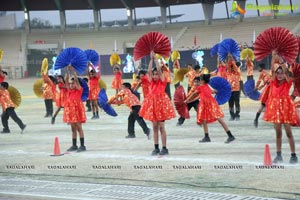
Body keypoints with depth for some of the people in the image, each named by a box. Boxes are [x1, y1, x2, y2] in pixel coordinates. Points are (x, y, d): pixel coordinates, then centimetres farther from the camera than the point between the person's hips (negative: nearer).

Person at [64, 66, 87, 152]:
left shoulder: (79, 90, -5)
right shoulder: (69, 91, 9)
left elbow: (76, 80, -16)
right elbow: (66, 81, 2)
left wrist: (73, 71, -17)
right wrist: (67, 72, -6)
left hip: (77, 110, -6)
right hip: (70, 111, 6)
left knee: (79, 128, -4)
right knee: (73, 129, 11)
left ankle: (82, 145, -2)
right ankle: (74, 145, 15)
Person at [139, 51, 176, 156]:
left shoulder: (163, 81, -4)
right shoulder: (152, 81, 7)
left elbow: (159, 70, -14)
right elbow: (149, 71, -5)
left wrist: (155, 58, -11)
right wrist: (151, 59, -6)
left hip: (161, 103, -5)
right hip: (152, 103, 5)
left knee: (161, 127, -4)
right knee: (155, 127, 7)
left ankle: (164, 148, 1)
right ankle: (156, 148, 11)